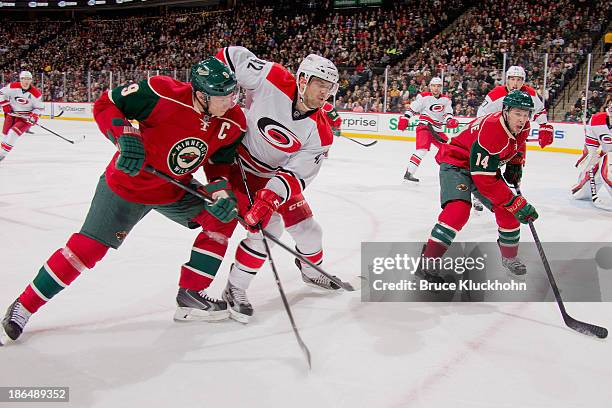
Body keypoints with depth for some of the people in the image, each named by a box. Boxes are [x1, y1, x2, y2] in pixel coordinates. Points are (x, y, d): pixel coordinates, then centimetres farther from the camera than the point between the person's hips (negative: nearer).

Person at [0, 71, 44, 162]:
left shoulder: (36, 93, -14)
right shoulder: (13, 87, -11)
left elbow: (40, 107, -5)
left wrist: (34, 116, -18)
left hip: (25, 117, -3)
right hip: (11, 113, 3)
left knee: (13, 133, -18)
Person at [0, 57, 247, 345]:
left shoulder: (233, 123, -15)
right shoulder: (164, 94, -30)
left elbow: (222, 165, -3)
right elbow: (105, 105, -19)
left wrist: (221, 189, -23)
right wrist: (125, 135, -35)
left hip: (176, 189, 5)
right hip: (127, 184, -5)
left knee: (222, 218, -6)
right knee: (87, 248, -9)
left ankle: (191, 294, 6)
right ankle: (23, 307, 10)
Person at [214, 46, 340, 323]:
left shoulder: (320, 133, -16)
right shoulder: (272, 80, -25)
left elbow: (296, 174, -22)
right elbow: (231, 56, -15)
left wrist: (269, 198, -36)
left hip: (277, 174, 5)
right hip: (241, 165, -5)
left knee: (307, 228, 8)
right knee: (268, 227, -19)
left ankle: (312, 271, 40)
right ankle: (235, 288, -2)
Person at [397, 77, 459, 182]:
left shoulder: (446, 99, 11)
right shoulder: (424, 97, -4)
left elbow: (448, 113, 2)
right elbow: (412, 108, -2)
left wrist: (450, 121, -18)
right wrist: (404, 119, -11)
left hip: (437, 130, 6)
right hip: (424, 126, -6)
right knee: (423, 148, -24)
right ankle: (409, 173, -27)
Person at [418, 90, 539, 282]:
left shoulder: (522, 127, -8)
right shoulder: (491, 129, -34)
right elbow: (485, 180, -34)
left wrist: (516, 164, 9)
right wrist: (516, 203, -30)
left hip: (485, 165, 8)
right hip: (456, 162, -8)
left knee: (507, 210, 1)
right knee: (459, 208, -30)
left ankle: (510, 258, 24)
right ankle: (428, 260, -25)